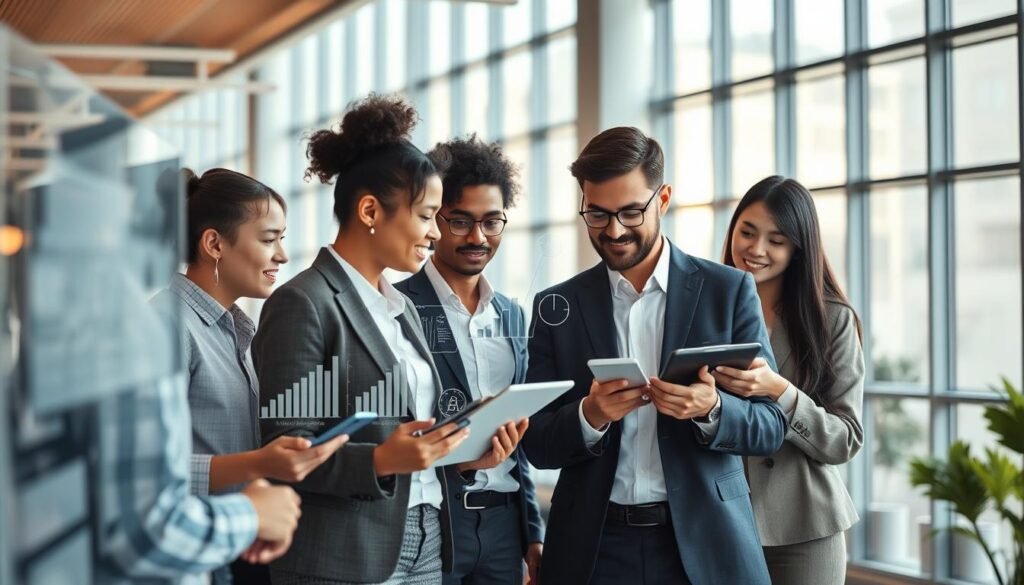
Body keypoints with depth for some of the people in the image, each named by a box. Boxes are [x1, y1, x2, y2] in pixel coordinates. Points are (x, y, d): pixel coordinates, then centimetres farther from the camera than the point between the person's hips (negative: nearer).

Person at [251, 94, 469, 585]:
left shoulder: (402, 308, 14)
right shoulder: (303, 304, -11)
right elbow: (286, 450, -15)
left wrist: (461, 448, 0)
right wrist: (380, 461, -27)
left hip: (425, 545, 8)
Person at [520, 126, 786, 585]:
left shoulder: (728, 290, 0)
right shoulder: (557, 306, 2)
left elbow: (770, 426, -1)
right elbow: (537, 444, 1)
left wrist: (710, 409, -20)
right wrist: (589, 415, -19)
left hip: (704, 545, 0)